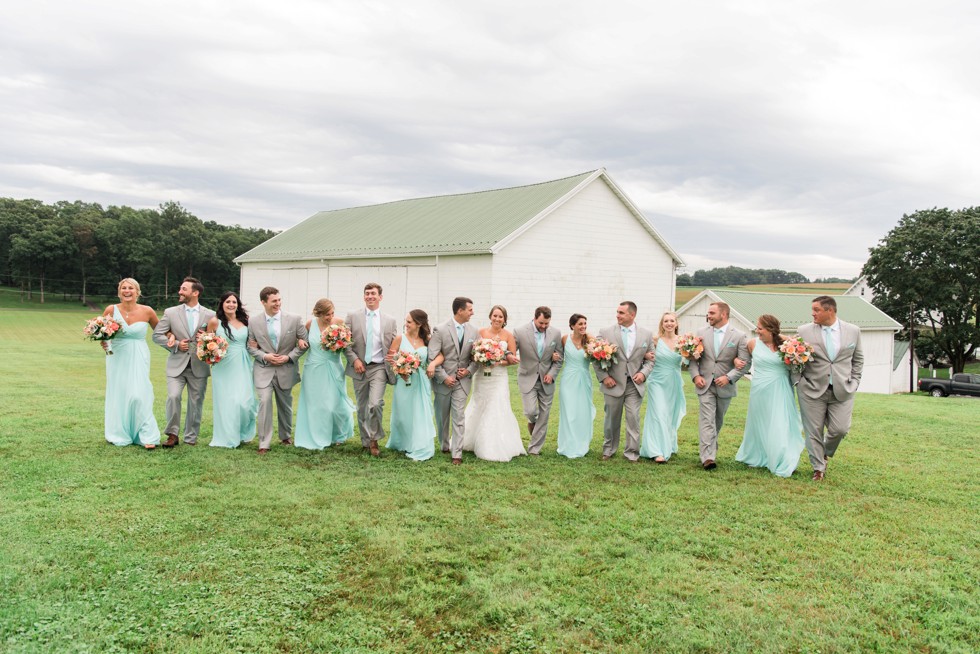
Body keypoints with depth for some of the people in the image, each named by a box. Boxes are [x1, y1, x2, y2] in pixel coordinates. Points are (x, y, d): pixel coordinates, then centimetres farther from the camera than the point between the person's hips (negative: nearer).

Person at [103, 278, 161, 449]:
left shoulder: (147, 311, -5)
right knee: (118, 395, 6)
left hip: (138, 358, -2)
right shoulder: (111, 310, -4)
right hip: (117, 357, 2)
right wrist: (103, 341, -11)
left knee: (138, 395, -12)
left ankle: (147, 436, -4)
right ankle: (120, 435, 21)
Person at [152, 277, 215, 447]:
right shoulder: (171, 312, 3)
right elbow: (156, 335, 4)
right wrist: (175, 344, -8)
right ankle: (173, 435, -2)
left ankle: (191, 438, 20)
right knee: (173, 396, -17)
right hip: (176, 365, 0)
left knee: (196, 403, 6)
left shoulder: (210, 315, 3)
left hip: (199, 367, 0)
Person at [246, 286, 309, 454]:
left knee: (285, 405, 15)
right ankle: (264, 443, -7)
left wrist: (289, 357, -12)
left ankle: (285, 436, 37)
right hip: (264, 370, -1)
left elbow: (304, 343, -1)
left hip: (286, 370, 1)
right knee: (264, 402, -14)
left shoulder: (294, 319, -5)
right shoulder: (253, 323, -3)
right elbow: (251, 347, 4)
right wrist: (264, 356, -13)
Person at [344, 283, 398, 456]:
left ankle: (374, 439, 2)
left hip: (379, 368, -1)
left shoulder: (390, 321, 6)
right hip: (359, 368, 1)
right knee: (362, 407, 10)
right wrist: (354, 360, -10)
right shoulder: (353, 317, 3)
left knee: (375, 404, -18)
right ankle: (365, 441, 26)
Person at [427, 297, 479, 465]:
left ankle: (456, 453, -2)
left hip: (462, 381, 2)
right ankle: (445, 446, 33)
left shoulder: (473, 331, 3)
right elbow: (432, 357, -13)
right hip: (443, 381, -2)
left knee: (458, 418, -4)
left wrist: (469, 370, -8)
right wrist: (444, 377, -16)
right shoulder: (440, 330, -10)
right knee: (442, 417, 14)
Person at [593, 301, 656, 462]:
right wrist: (603, 377, -7)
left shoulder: (646, 334, 2)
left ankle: (632, 453, 10)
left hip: (635, 384, 1)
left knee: (633, 418, -3)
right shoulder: (606, 333, -3)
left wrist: (643, 373, -6)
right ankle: (608, 450, 27)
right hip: (613, 383, 0)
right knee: (611, 419, 10)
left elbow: (651, 358, 10)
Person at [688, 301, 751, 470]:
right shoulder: (702, 333, 3)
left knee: (718, 421, 14)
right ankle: (708, 457, -16)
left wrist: (729, 377, -16)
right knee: (707, 420, -10)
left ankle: (710, 449, 32)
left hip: (725, 386, 0)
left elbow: (746, 362, -6)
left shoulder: (739, 336, -4)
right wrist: (695, 375, -9)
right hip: (705, 385, 0)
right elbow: (693, 358, 7)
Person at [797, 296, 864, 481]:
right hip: (812, 390, -1)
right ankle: (818, 468, 19)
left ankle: (825, 453, 29)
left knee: (840, 429, -3)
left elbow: (858, 359, 14)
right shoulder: (804, 331, -2)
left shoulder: (853, 331, 4)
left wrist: (854, 382, 7)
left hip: (843, 391, 1)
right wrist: (799, 382, -3)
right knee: (814, 431, 2)